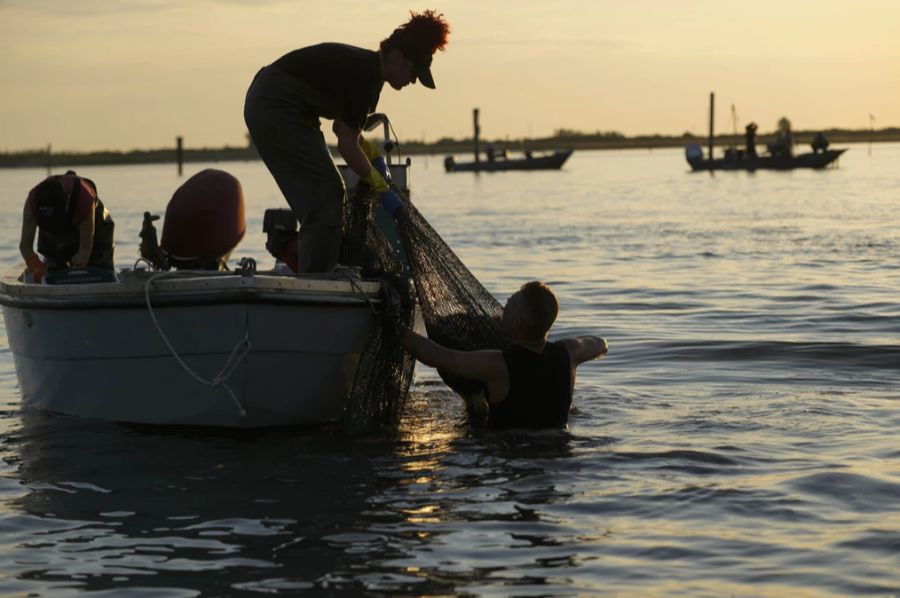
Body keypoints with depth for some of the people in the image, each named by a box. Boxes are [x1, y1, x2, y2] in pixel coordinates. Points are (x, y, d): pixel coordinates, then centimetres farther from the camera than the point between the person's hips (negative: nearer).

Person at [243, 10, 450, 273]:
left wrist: (375, 159, 7)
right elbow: (347, 145, -19)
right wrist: (383, 189, -11)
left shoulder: (365, 67, 8)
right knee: (324, 195, -10)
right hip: (275, 109, -10)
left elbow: (342, 125, 21)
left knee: (327, 193, 11)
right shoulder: (363, 75, -21)